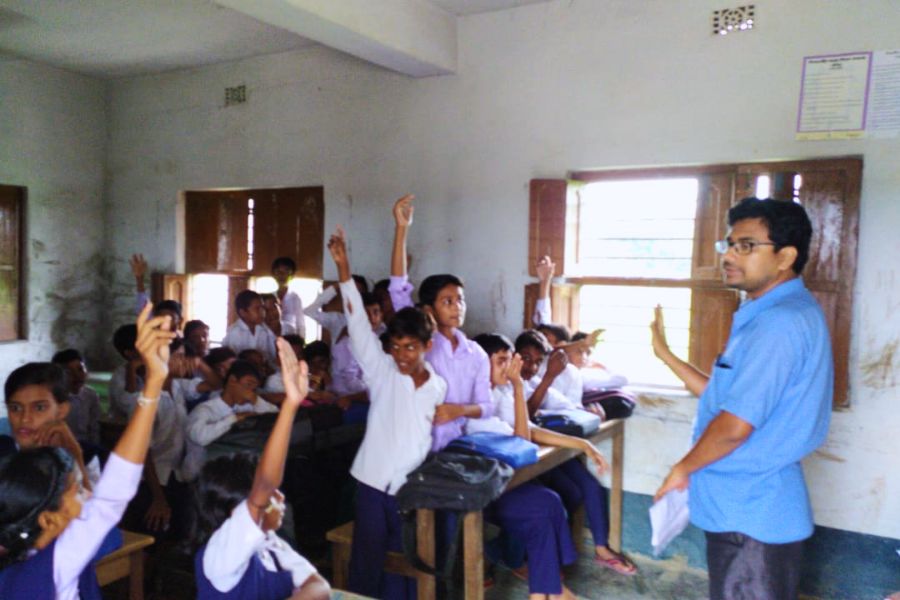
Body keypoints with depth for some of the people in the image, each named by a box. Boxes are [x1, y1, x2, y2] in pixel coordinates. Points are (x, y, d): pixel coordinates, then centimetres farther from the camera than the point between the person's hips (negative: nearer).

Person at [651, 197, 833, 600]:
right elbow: (726, 398, 14)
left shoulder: (781, 322, -23)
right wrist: (665, 354, 15)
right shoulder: (768, 315, 11)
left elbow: (736, 425, -26)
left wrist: (682, 469, -10)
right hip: (749, 506, 10)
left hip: (751, 516, -10)